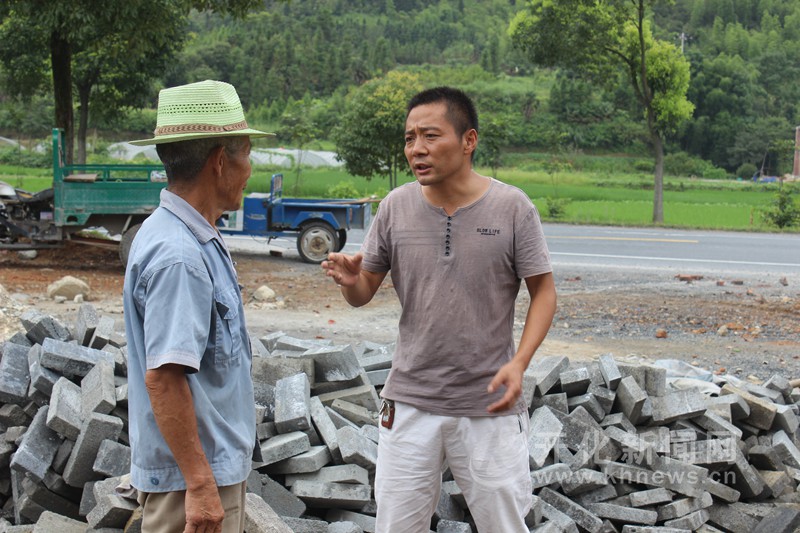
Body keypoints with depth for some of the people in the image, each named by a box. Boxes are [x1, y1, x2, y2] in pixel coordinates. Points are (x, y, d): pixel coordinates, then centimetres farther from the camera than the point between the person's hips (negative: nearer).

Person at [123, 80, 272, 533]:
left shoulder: (198, 240, 10)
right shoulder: (178, 257, -23)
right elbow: (163, 376, -28)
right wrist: (200, 484, -27)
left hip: (219, 465, 10)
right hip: (193, 477, -10)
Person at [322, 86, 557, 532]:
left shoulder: (512, 207, -8)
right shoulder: (396, 206, 0)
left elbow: (543, 292, -2)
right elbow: (365, 292, 6)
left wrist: (519, 363, -16)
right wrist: (350, 281, -18)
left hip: (490, 405, -2)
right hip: (411, 402, 2)